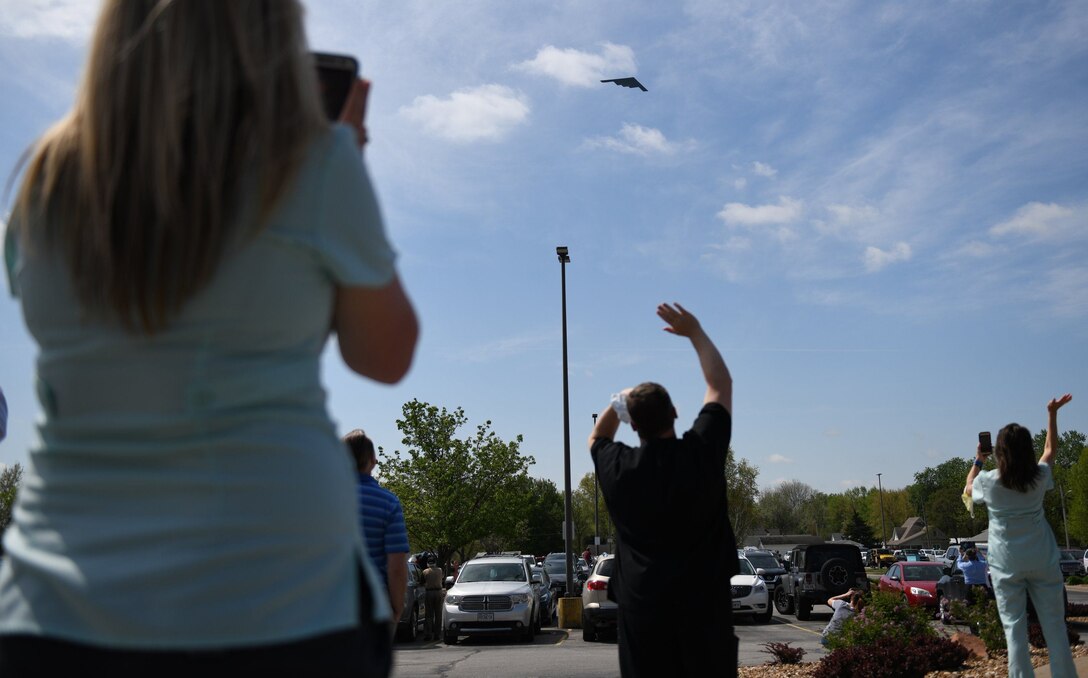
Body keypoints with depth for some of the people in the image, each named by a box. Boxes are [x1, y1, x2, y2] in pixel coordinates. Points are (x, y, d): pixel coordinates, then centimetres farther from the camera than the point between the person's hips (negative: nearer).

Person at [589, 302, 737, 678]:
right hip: (704, 602, -1)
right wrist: (695, 332, 17)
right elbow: (720, 384, 10)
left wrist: (617, 403, 22)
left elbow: (597, 438, 24)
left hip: (641, 606, 1)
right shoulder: (702, 452, -7)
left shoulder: (619, 468, -4)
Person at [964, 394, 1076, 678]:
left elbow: (968, 490, 16)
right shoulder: (1039, 476, -3)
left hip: (1007, 566, -2)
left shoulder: (988, 481, -8)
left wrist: (978, 461, 20)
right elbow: (1050, 450, 19)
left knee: (1014, 627, -1)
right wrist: (1052, 413, 24)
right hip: (1042, 561, 2)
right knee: (1054, 625, 7)